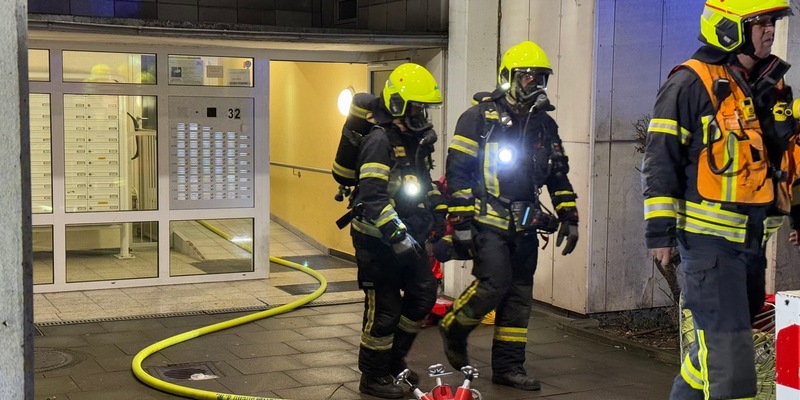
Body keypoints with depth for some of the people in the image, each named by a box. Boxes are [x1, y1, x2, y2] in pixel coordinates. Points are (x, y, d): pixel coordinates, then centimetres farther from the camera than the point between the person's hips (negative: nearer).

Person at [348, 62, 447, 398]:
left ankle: (394, 361, 29)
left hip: (407, 236, 9)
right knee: (385, 308, -2)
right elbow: (373, 198, -27)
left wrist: (439, 212, 17)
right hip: (377, 240, -9)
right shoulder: (380, 141, -18)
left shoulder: (417, 140, 12)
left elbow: (424, 184, 26)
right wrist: (397, 235, -31)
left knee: (423, 295, 12)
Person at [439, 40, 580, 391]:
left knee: (519, 295, 7)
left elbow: (558, 175, 19)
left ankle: (508, 367, 16)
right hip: (488, 222, -6)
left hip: (524, 226, 6)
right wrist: (460, 223, -14)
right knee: (492, 285, -16)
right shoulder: (479, 118, -6)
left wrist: (569, 217, 11)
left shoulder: (544, 124, 12)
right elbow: (457, 171, -9)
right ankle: (453, 329, 12)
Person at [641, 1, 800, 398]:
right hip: (708, 236, -8)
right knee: (727, 342, -7)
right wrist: (660, 229, -15)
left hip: (752, 237, 8)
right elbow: (660, 159, -12)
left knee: (720, 335, 15)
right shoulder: (691, 83, -11)